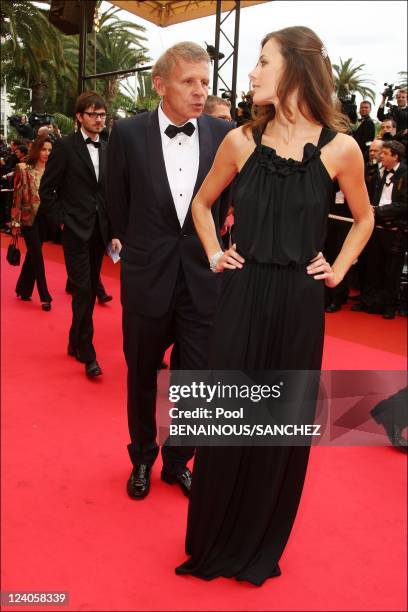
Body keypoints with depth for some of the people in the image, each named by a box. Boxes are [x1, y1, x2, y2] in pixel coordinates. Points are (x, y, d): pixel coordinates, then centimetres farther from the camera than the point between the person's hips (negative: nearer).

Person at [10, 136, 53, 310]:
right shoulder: (23, 169, -6)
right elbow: (17, 196, -7)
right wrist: (15, 221, -10)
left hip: (45, 218, 4)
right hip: (28, 218, -4)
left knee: (32, 254, 13)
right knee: (37, 255, -5)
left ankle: (23, 289, 29)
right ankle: (45, 296, 1)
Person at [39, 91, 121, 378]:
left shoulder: (107, 149, 11)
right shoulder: (65, 146, -4)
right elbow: (46, 189, -3)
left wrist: (114, 231, 8)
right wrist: (63, 219, -8)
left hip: (100, 231, 5)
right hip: (76, 230, -5)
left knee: (90, 291, 11)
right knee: (83, 291, -7)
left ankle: (75, 343, 26)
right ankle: (87, 354, 0)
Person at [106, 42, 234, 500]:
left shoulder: (224, 135, -4)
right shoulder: (128, 133, -6)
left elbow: (225, 204, 6)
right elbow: (118, 207, 4)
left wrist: (208, 251, 5)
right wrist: (142, 252, 11)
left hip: (203, 280, 1)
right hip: (147, 278, 0)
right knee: (142, 377, 17)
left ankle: (177, 462, 36)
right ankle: (142, 459, 41)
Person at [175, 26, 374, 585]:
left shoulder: (339, 148, -4)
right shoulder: (242, 140, 0)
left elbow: (363, 217, 13)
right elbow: (202, 203, 17)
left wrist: (339, 269, 4)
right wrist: (214, 254, 6)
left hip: (298, 303, -1)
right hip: (243, 296, 1)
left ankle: (261, 544, 34)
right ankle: (213, 540, 31)